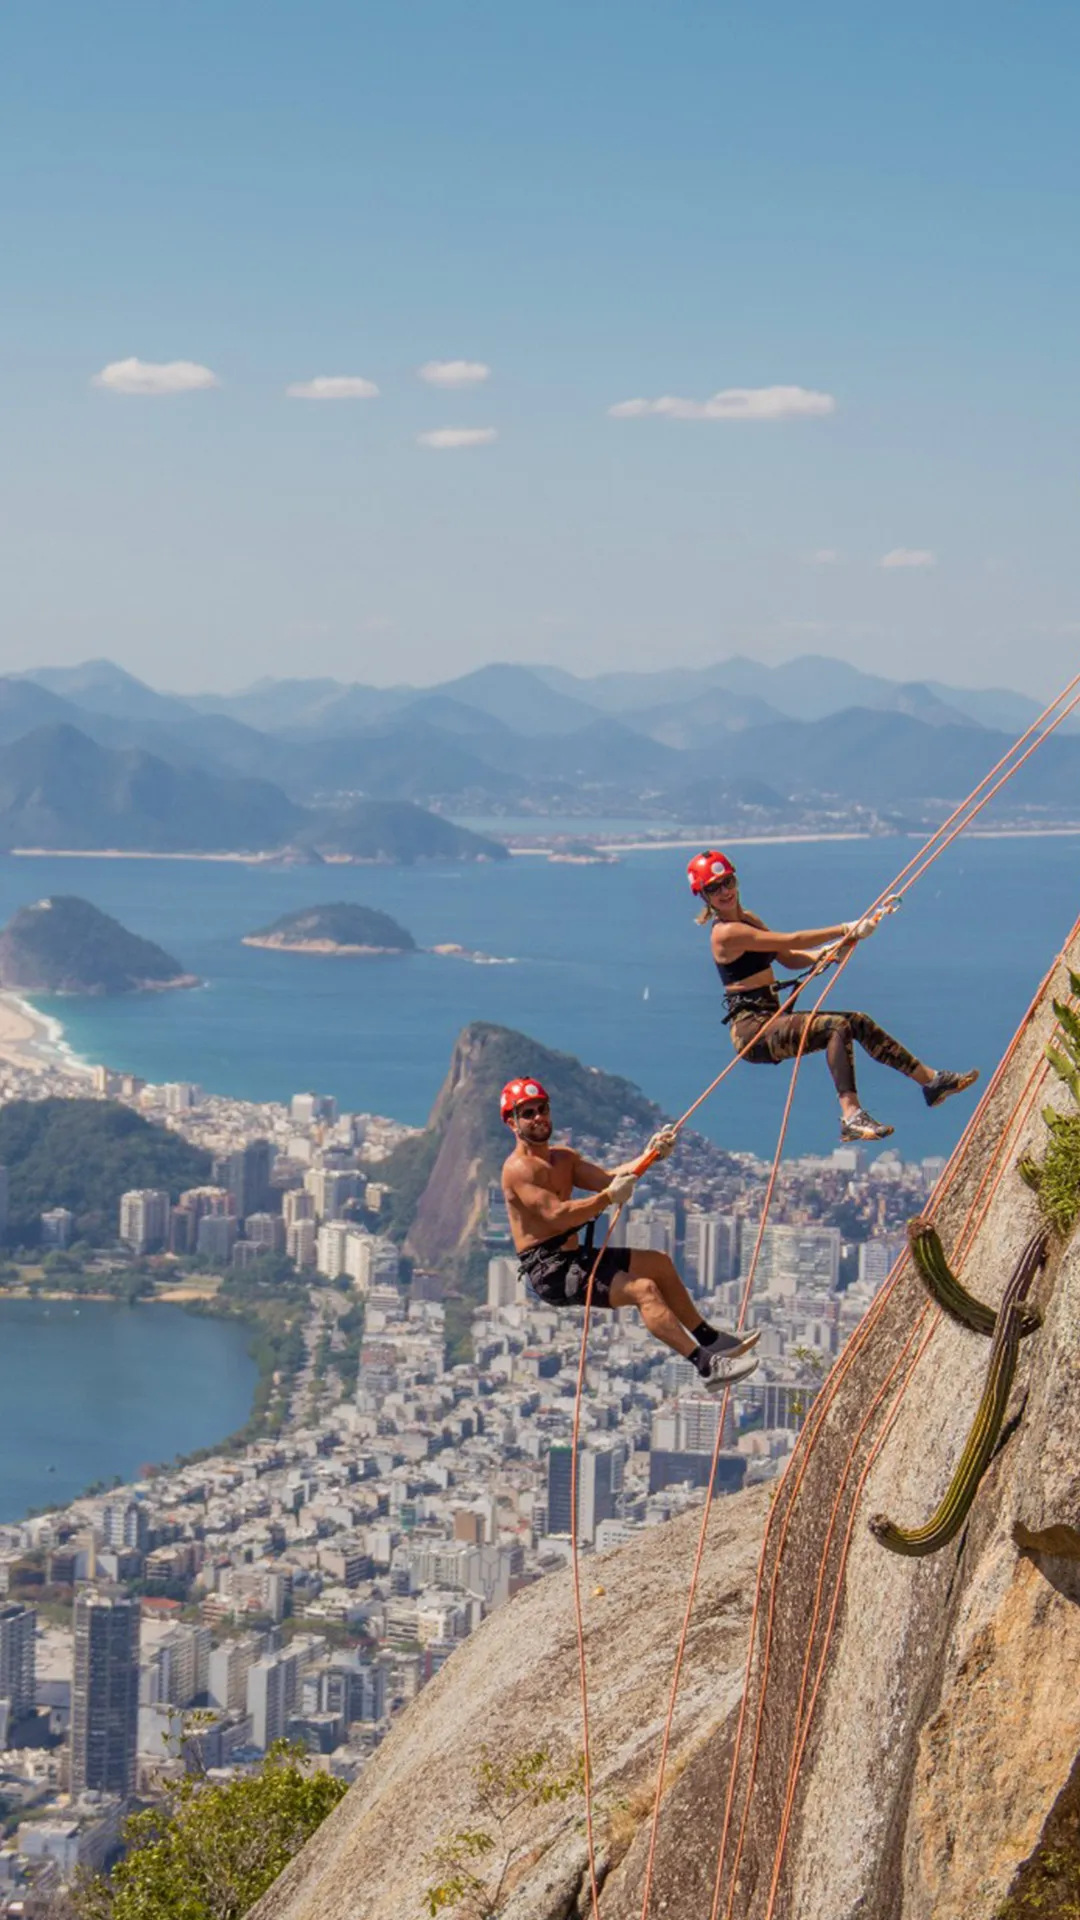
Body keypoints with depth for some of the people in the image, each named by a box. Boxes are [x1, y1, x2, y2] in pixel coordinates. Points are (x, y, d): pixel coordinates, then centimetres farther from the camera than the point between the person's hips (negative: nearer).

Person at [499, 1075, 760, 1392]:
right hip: (550, 1271, -10)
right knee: (643, 1289, -23)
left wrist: (650, 1155, -7)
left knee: (658, 1263, 19)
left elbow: (606, 1178, 5)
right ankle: (707, 1367, -28)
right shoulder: (518, 1169, -14)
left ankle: (710, 1340, 27)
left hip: (575, 1258, 10)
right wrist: (609, 1198, -26)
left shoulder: (564, 1158, 17)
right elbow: (557, 1215, -25)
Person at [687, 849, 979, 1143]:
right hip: (752, 1030, -9)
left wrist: (827, 952, 0)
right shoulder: (726, 933, -14)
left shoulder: (748, 920, 17)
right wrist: (844, 930, -14)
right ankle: (851, 1116, -41)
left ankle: (931, 1080, 8)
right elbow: (790, 941, -17)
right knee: (838, 1026, -27)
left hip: (769, 1022, 9)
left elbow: (788, 957, 18)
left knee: (859, 1023, 4)